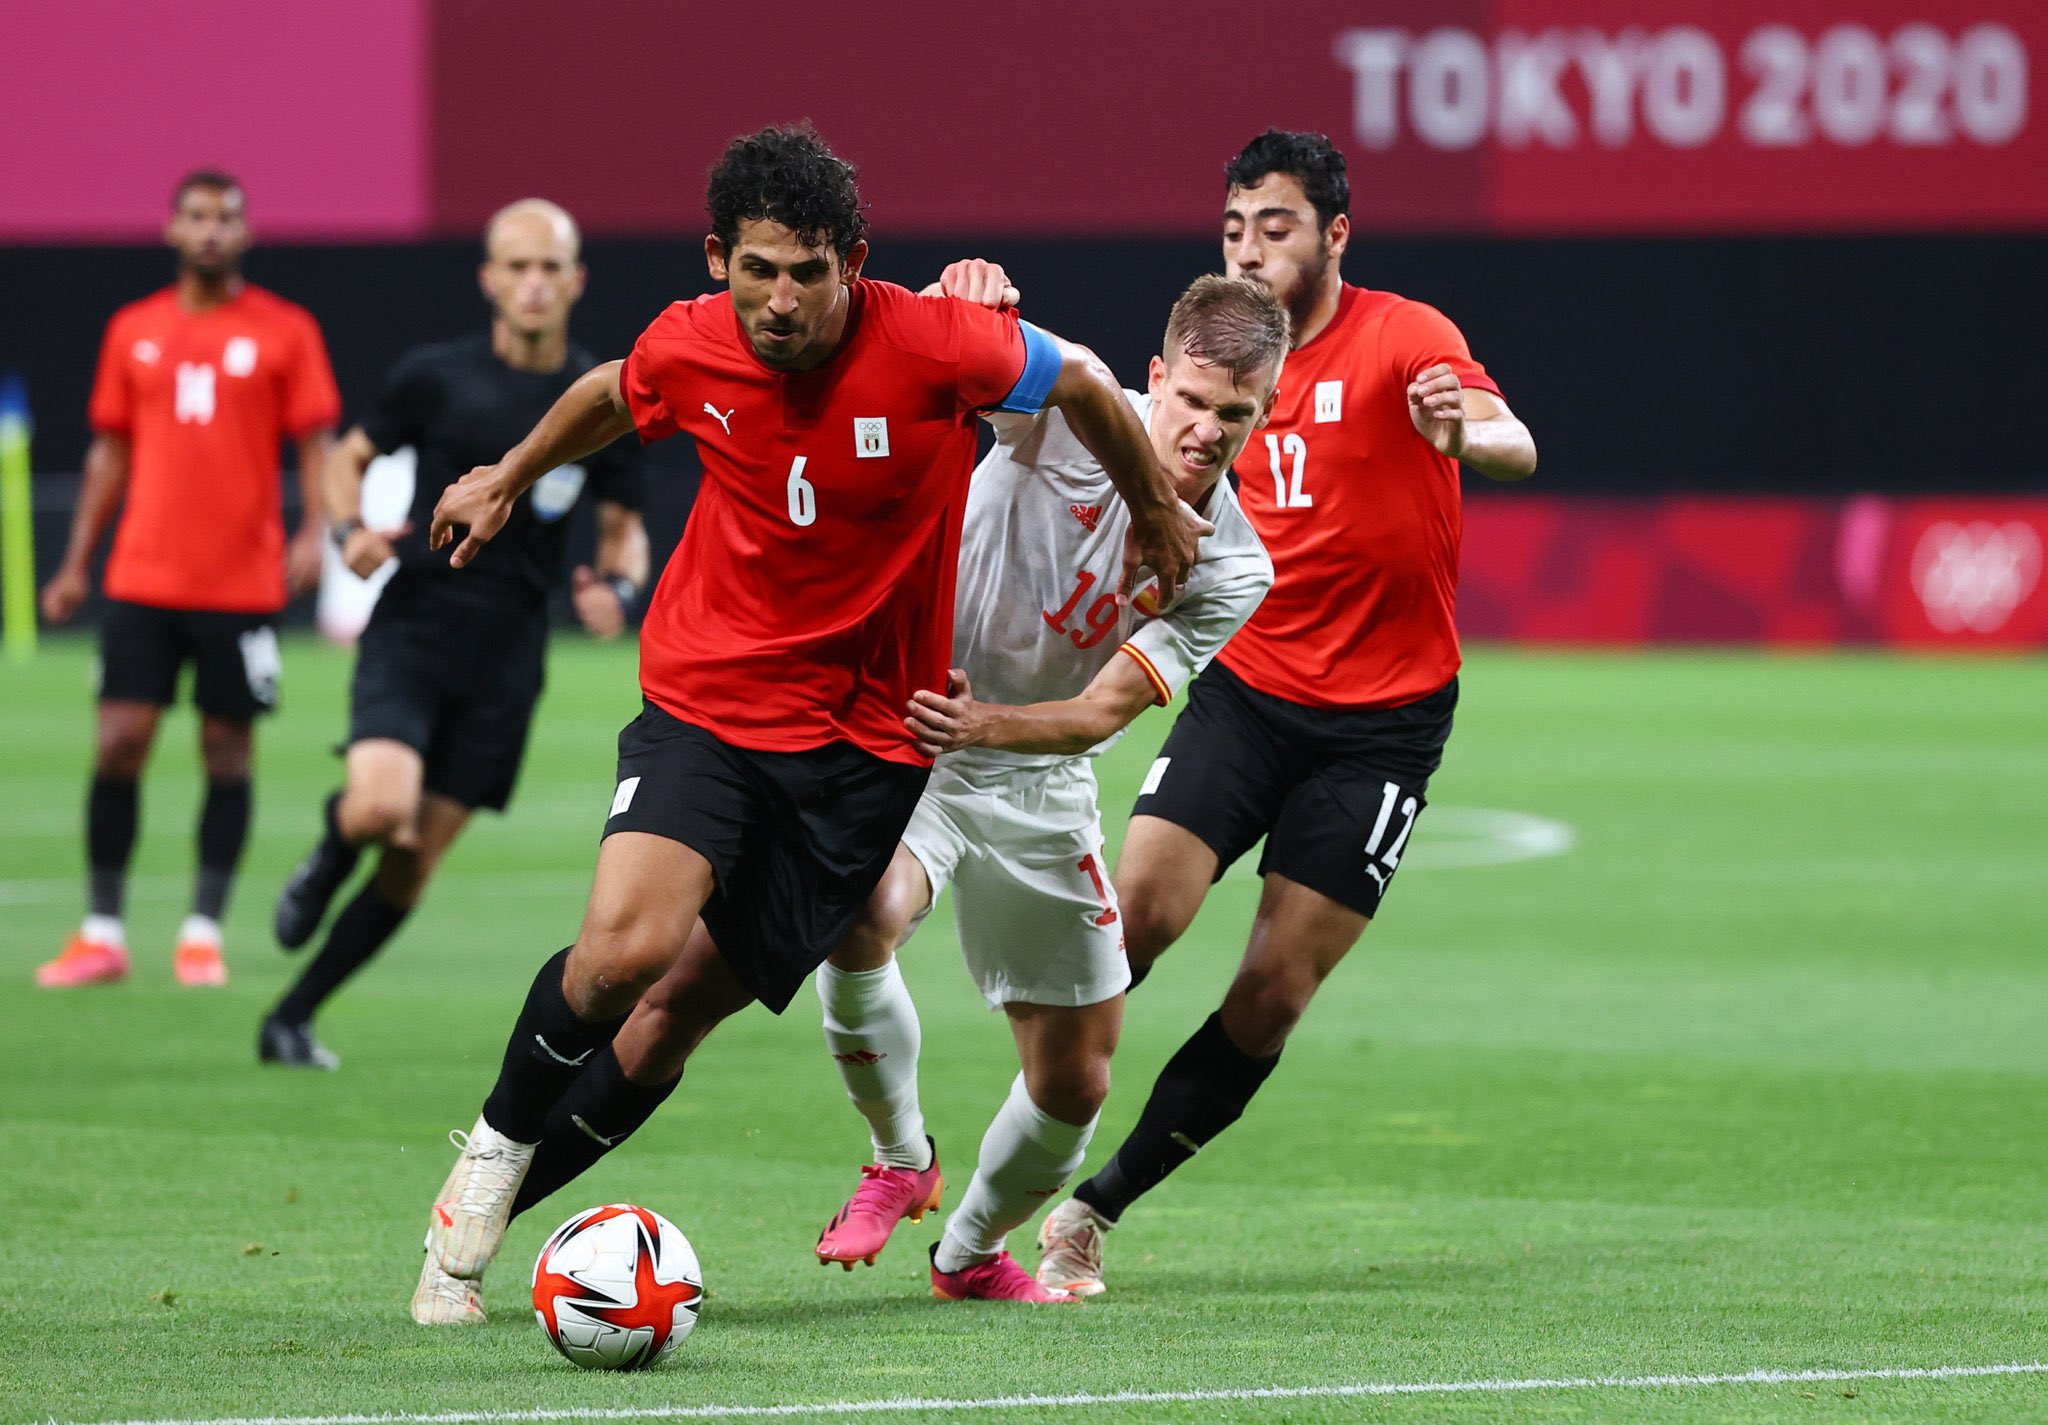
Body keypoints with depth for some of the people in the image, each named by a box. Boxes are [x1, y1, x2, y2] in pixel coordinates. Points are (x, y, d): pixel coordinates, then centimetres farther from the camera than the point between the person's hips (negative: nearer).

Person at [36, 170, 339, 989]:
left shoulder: (284, 332, 1)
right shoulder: (133, 332, 9)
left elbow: (317, 443, -1)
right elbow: (110, 452, 15)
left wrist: (313, 533, -17)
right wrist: (76, 565, 11)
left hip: (243, 579, -2)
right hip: (142, 579, 2)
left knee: (227, 751, 1)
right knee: (118, 742, -4)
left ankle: (202, 934, 9)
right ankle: (102, 934, 3)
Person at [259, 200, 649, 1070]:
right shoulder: (435, 377, -3)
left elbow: (623, 526, 12)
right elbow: (350, 457, 11)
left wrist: (615, 587, -10)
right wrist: (351, 531, -10)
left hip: (505, 657, 2)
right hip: (412, 631, -2)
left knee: (415, 863, 2)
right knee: (381, 809, -27)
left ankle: (293, 1019, 18)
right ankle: (328, 858, 11)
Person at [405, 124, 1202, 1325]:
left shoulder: (932, 346, -18)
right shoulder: (686, 351, -9)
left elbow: (1083, 382, 1)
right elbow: (611, 394, 17)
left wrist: (1158, 516, 16)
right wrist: (508, 479, 34)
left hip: (866, 735, 0)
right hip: (705, 694, 0)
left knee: (693, 997, 1)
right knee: (626, 946, -21)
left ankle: (526, 1191, 23)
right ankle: (493, 1156, 3)